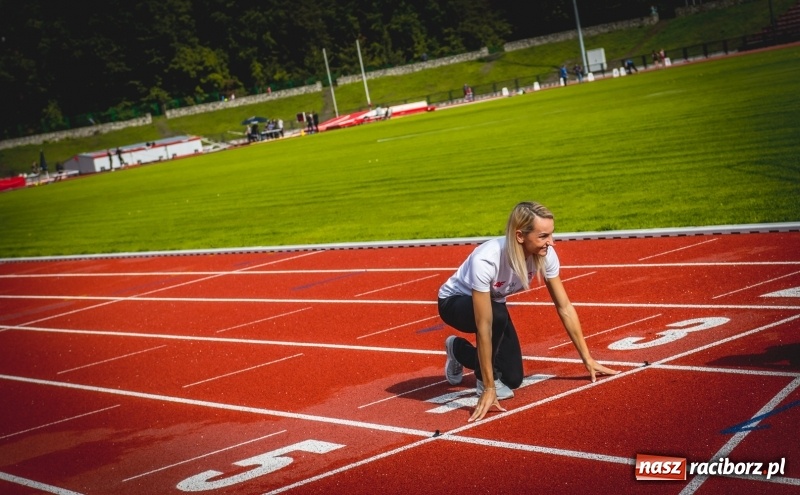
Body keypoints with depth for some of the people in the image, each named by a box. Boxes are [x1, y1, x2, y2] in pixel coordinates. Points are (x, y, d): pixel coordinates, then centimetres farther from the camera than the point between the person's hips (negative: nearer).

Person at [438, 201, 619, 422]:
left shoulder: (545, 255, -26)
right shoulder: (486, 260, -42)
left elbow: (564, 307, -14)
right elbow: (484, 328, -40)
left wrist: (587, 359, -12)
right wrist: (488, 388, -39)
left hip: (493, 302, 5)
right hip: (455, 302, -5)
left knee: (513, 379, -1)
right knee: (497, 315, -38)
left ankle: (458, 349, 26)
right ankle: (485, 379, -11)